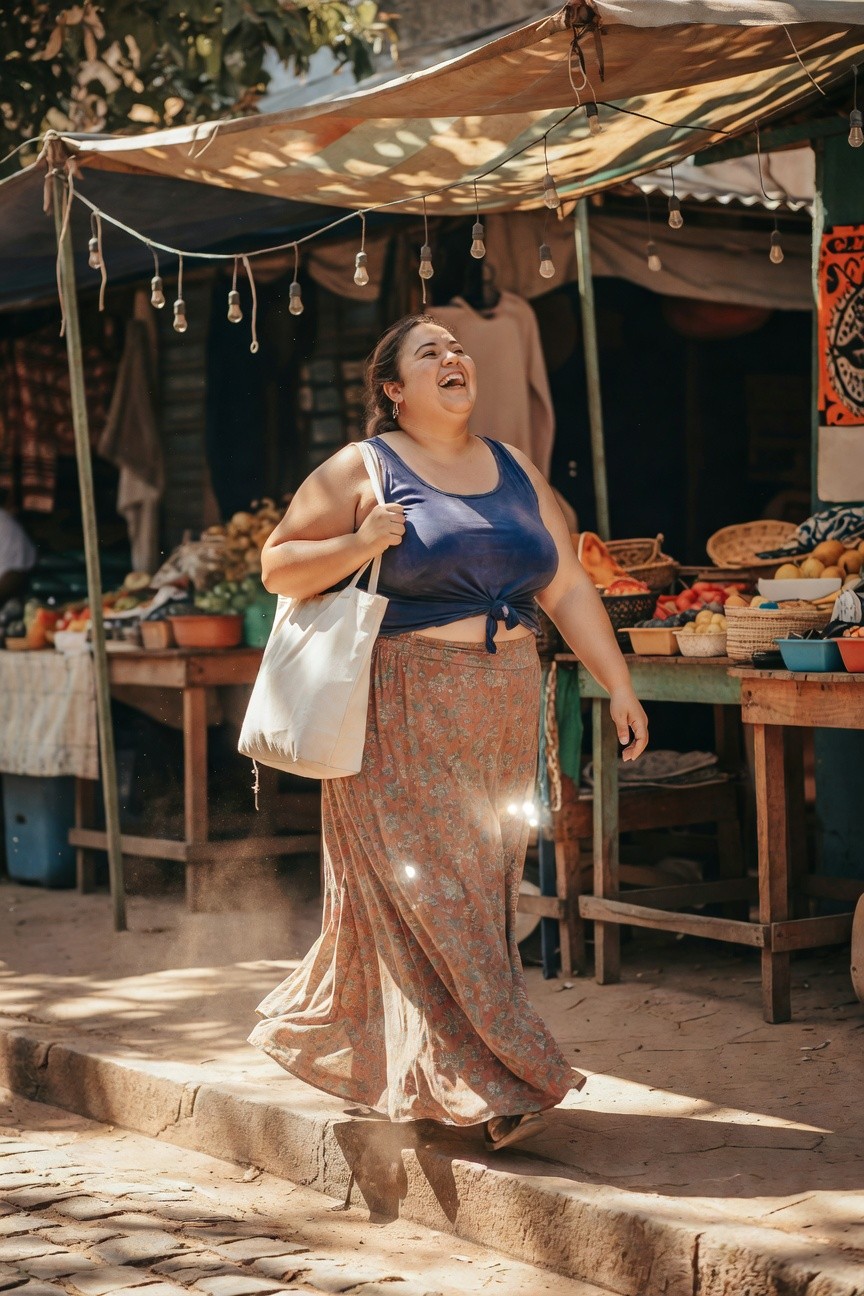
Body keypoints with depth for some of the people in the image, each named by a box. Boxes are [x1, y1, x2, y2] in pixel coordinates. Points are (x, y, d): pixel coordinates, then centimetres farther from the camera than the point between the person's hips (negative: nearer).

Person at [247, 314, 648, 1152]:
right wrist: (358, 545, -17)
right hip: (402, 714, -6)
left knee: (480, 888, 8)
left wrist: (617, 683, 9)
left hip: (501, 717, 6)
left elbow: (567, 589, 14)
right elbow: (278, 567, 0)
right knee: (427, 892, -6)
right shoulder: (362, 471, -1)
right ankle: (484, 1081, 0)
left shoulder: (515, 471, 14)